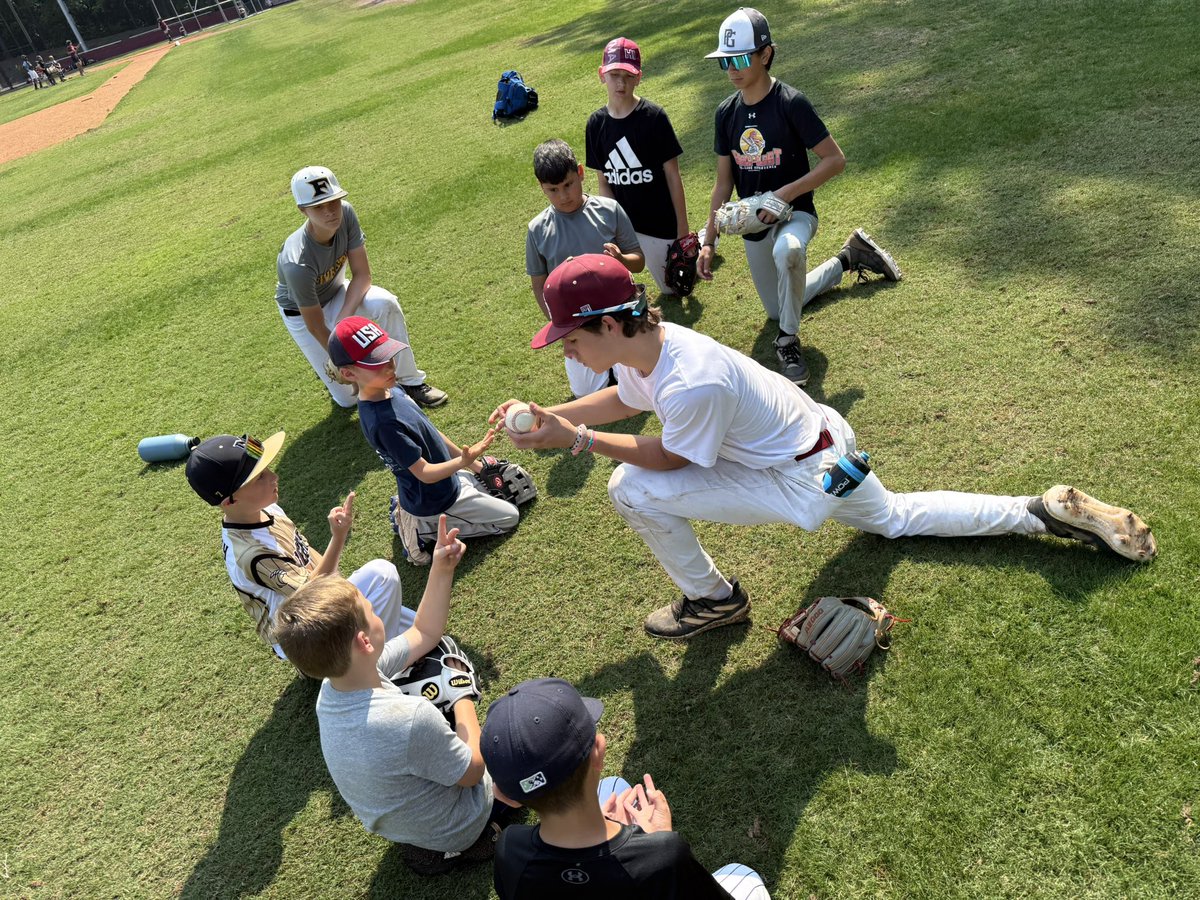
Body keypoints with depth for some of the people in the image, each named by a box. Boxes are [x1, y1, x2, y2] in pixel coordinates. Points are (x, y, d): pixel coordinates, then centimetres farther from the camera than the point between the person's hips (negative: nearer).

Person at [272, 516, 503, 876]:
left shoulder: (333, 689, -18)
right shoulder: (412, 719, -44)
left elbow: (423, 633, -4)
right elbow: (473, 772, -23)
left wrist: (441, 570, -9)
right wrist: (464, 697, -13)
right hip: (451, 831, -5)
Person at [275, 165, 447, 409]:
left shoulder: (345, 214, -27)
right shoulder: (297, 263, -39)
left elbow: (362, 275, -19)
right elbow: (314, 326, -28)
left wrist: (343, 320, -33)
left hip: (336, 293, 4)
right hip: (300, 313, -4)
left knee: (386, 303, -30)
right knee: (348, 398, -4)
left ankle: (410, 381, -13)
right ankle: (327, 363, 29)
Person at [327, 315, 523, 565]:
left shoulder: (391, 391, -6)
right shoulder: (382, 422, -34)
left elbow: (430, 432, 5)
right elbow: (425, 473, -29)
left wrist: (472, 463, 9)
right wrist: (462, 461, -44)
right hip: (435, 503, -8)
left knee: (492, 487, 31)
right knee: (509, 517, 4)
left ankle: (406, 510, 17)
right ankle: (425, 530, 3)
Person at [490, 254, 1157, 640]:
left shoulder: (691, 383, -35)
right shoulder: (647, 343, -7)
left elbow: (670, 458, -17)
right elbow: (623, 401, 13)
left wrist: (578, 439, -16)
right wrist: (550, 416, 3)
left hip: (805, 481, -9)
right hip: (828, 441, 9)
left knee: (633, 489, -15)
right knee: (893, 517, 33)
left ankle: (713, 600, 6)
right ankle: (1046, 512, 29)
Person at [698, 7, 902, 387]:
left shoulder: (790, 103, -17)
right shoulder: (727, 112, 0)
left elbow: (835, 160, -17)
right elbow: (724, 182, 5)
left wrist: (785, 194, -26)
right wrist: (708, 242, 1)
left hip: (794, 213, -6)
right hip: (753, 225, 7)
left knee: (787, 251, -43)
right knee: (778, 309, 17)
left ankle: (788, 340, -19)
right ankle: (847, 259, 37)